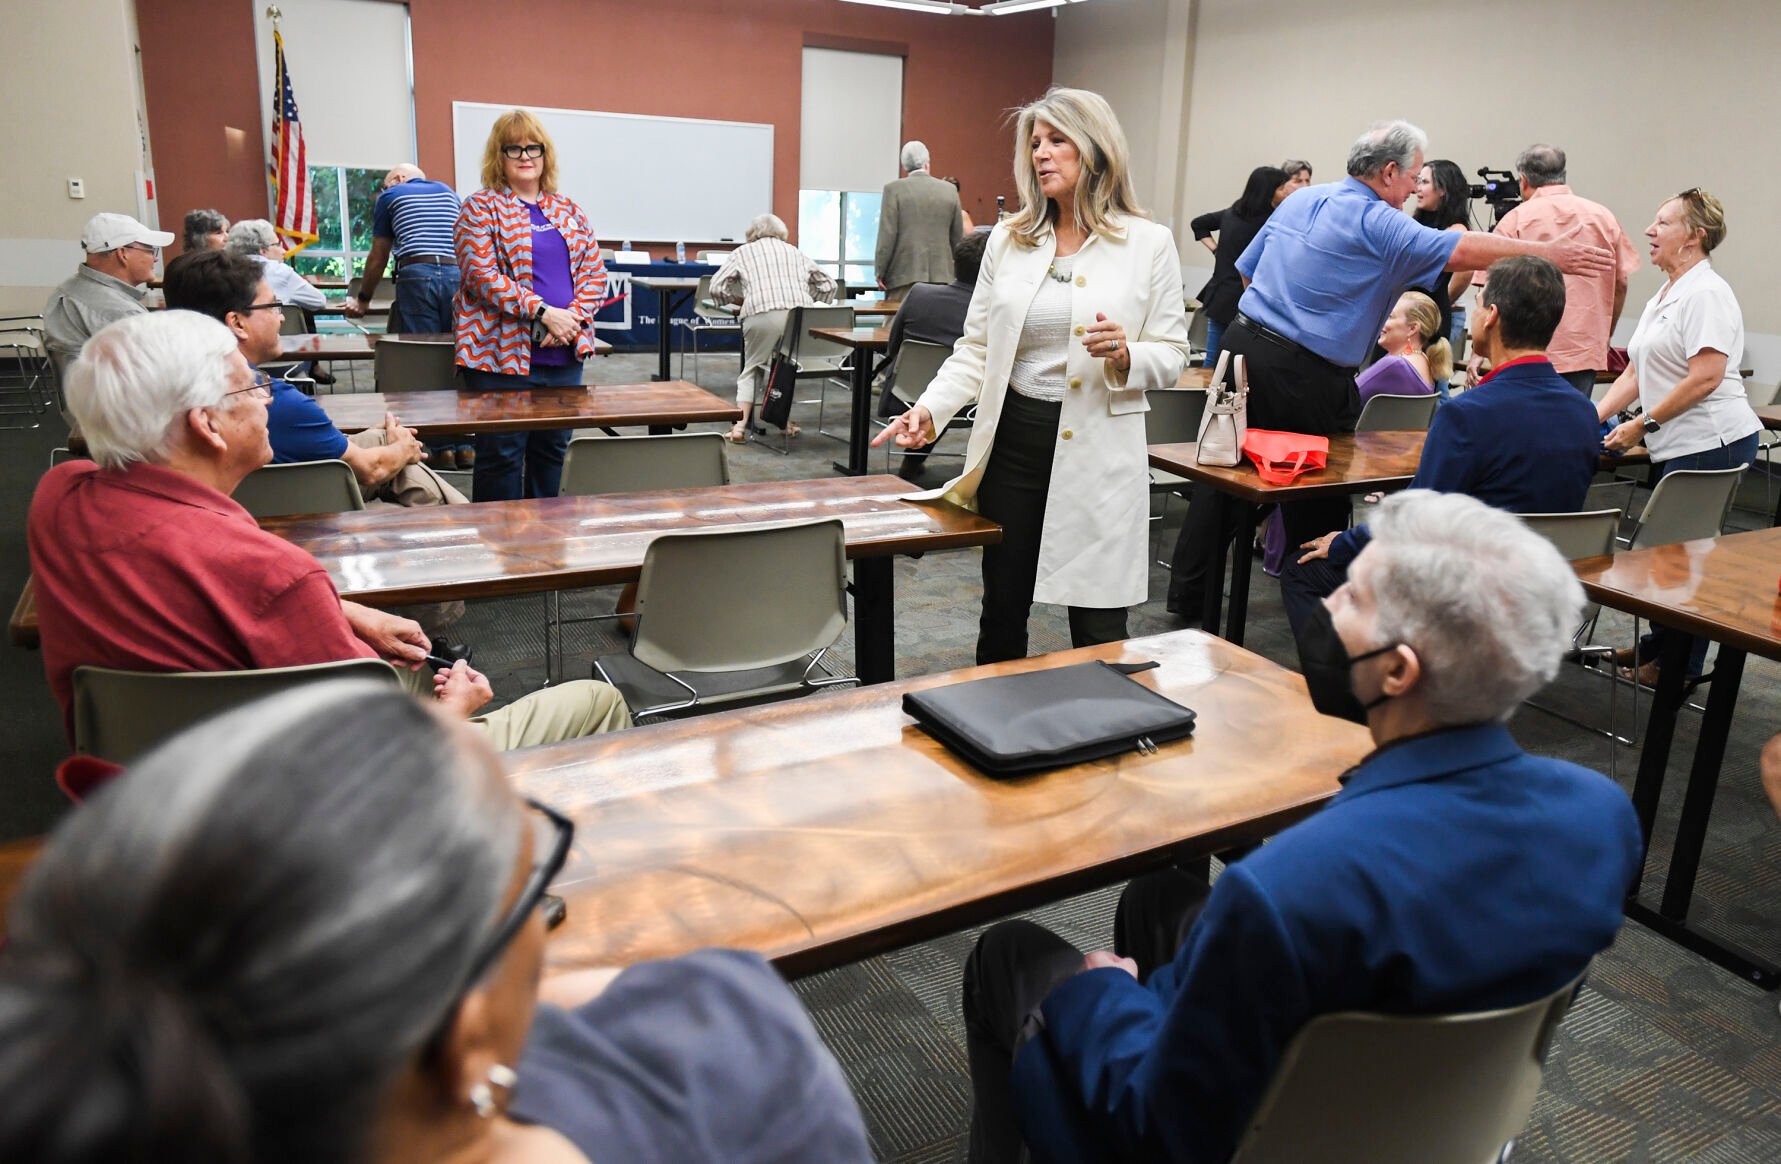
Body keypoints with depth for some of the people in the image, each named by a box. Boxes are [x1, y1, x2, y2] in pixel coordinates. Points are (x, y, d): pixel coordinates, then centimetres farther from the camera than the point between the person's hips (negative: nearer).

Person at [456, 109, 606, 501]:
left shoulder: (568, 210, 15)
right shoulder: (481, 208, 0)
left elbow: (595, 272, 10)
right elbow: (482, 275, -12)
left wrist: (573, 317, -9)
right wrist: (544, 312, -20)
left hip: (565, 353, 5)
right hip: (504, 353, -5)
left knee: (552, 450, 11)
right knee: (501, 454, -2)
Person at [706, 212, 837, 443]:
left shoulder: (743, 252, 22)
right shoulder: (795, 252, 30)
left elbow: (717, 287, 14)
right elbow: (828, 284, 29)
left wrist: (737, 298, 30)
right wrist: (815, 307, 38)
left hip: (761, 314, -2)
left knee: (753, 368, 15)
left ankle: (740, 426, 1)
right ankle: (785, 421, 23)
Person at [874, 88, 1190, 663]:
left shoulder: (1149, 243, 0)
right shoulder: (1007, 239, 7)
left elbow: (1172, 357, 1)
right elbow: (975, 349, 7)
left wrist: (1125, 356, -19)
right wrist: (931, 408, -9)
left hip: (1097, 452, -3)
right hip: (1013, 439, 3)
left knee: (1098, 626, 1)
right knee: (1002, 607, 13)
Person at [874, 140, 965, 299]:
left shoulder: (894, 189, -1)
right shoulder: (949, 190, 8)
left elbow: (887, 235, -5)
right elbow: (958, 237, 13)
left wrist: (880, 272, 2)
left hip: (904, 275, -3)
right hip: (941, 274, 3)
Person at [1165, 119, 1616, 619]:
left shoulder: (1299, 200, 12)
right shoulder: (1376, 222, -9)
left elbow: (1247, 270, 18)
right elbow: (1463, 251, -10)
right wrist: (1549, 253, 0)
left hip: (1244, 340, 7)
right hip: (1305, 374, -7)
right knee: (1318, 500, 6)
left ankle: (1187, 592, 17)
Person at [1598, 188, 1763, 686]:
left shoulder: (1706, 293, -13)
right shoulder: (1664, 296, 17)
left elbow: (1706, 377, -21)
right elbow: (1636, 372, 17)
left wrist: (1643, 425, -16)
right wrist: (1594, 417, 5)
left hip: (1712, 443, -9)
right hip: (1679, 445, 9)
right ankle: (1658, 646, 26)